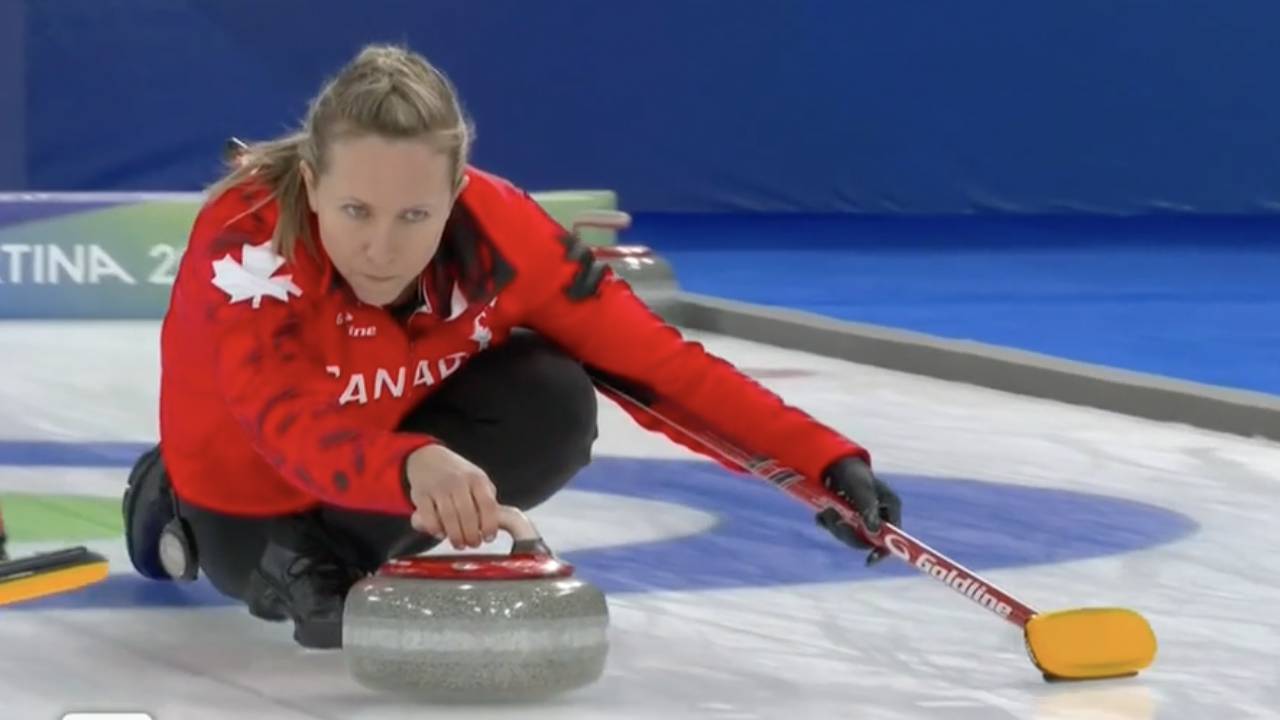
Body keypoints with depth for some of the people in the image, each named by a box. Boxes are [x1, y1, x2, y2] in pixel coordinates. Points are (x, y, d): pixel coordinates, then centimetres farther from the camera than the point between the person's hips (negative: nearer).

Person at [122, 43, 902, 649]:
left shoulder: (499, 229, -31)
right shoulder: (245, 241, -40)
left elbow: (658, 359, -28)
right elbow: (290, 422, -55)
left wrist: (824, 460, -40)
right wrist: (412, 467, -76)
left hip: (404, 419, 2)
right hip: (252, 471, -2)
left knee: (554, 405, -24)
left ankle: (331, 557, -11)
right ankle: (175, 501, 20)